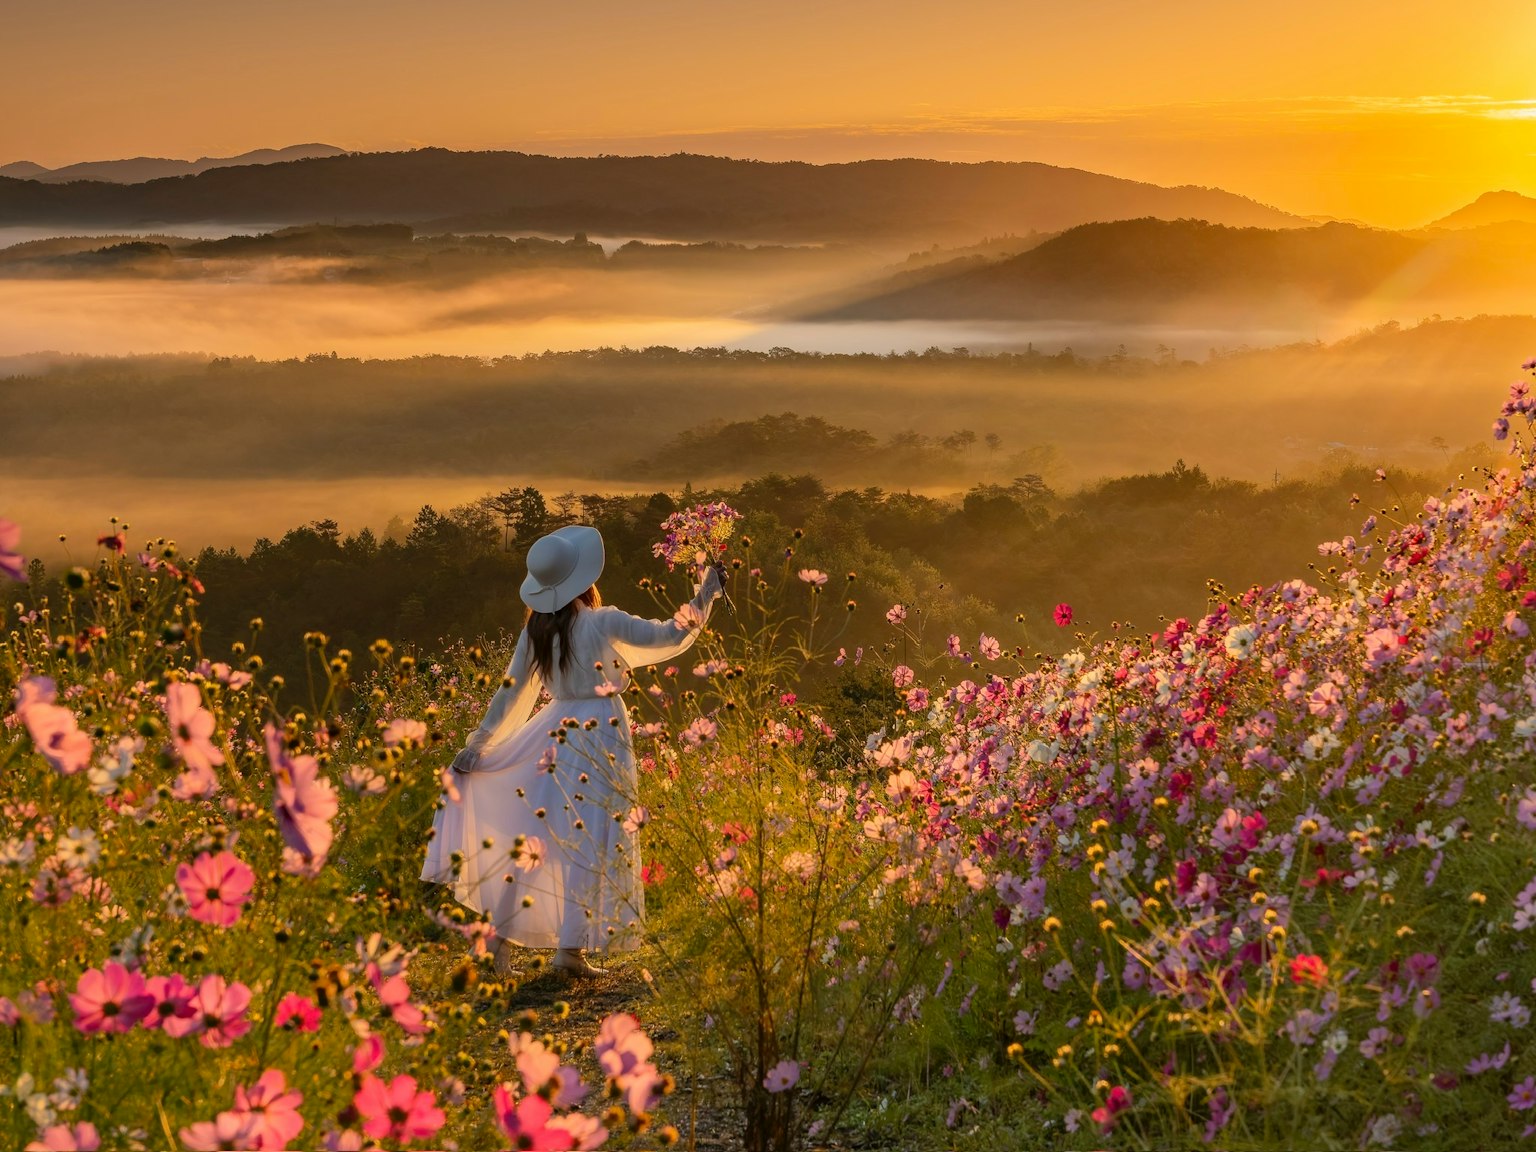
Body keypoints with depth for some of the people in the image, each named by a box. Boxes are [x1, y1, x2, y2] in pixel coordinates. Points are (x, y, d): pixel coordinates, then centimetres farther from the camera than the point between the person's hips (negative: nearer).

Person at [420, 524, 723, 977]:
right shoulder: (603, 623, -13)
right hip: (601, 736, -5)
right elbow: (671, 637, -9)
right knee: (589, 841, -2)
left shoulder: (535, 631, 2)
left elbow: (511, 692, 7)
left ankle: (505, 935, 14)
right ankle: (571, 946, -2)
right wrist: (705, 596, 3)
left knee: (536, 836, 11)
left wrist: (477, 744, 15)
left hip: (556, 734, 5)